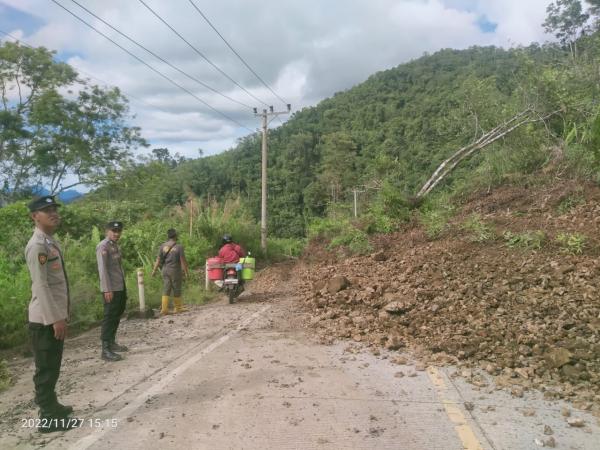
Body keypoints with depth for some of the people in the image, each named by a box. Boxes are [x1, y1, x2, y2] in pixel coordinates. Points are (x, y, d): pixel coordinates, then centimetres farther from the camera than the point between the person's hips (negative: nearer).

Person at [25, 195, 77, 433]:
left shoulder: (52, 242, 12)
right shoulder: (37, 246, -18)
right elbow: (41, 286, -22)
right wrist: (55, 319, -21)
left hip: (55, 315, 9)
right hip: (45, 318, -9)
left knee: (52, 366, 19)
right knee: (46, 368, 0)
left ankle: (50, 405, 33)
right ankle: (48, 418, 10)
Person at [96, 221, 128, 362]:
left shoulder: (116, 246, 15)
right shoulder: (103, 246, -11)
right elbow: (102, 269, -18)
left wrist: (124, 287, 16)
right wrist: (107, 289, -23)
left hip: (120, 287, 9)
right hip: (111, 289, -9)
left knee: (117, 316, 17)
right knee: (109, 317, -6)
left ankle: (112, 342, 30)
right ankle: (106, 350, -1)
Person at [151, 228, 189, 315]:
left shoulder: (163, 246, 1)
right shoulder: (179, 247, -10)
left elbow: (158, 259, 1)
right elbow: (183, 260, -10)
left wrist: (154, 270, 7)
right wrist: (186, 271, -3)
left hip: (165, 270, 4)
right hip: (175, 271, -4)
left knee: (165, 290, 7)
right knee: (176, 290, 9)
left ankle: (164, 309, 1)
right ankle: (178, 308, 21)